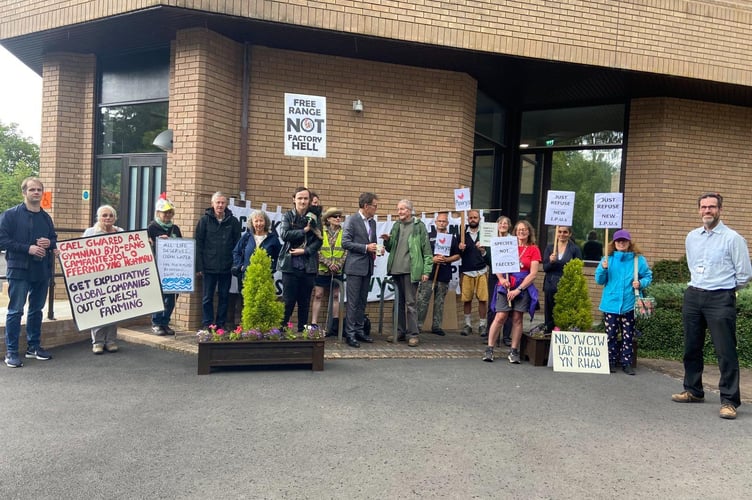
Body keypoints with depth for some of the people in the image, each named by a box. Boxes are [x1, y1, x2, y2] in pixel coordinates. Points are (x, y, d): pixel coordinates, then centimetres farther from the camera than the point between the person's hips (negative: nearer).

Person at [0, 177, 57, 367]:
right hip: (19, 269, -5)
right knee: (15, 310, -3)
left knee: (36, 309, 13)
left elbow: (54, 239, 20)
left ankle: (34, 346, 24)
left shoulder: (46, 217, 12)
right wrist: (28, 248, -19)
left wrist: (50, 243, -3)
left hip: (42, 270, 5)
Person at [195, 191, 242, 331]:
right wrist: (199, 266, -7)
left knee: (224, 296, 9)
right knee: (207, 297, 6)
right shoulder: (205, 220, 1)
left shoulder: (233, 221, 4)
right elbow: (198, 244, -1)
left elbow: (238, 245, 4)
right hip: (209, 266, -1)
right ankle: (207, 324, 14)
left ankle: (221, 324, 18)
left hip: (227, 267, 1)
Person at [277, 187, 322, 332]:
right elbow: (284, 234, -11)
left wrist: (305, 251, -12)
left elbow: (319, 241, 1)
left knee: (305, 302, 8)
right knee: (288, 301, -3)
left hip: (308, 265, 2)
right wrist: (304, 230, -10)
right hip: (290, 265, -2)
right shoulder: (288, 216, 4)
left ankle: (302, 330, 17)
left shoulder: (314, 217, 7)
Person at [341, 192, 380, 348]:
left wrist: (375, 249, 1)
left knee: (362, 301, 11)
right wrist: (366, 247, -17)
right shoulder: (351, 221, -7)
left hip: (368, 267, 7)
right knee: (353, 302, -5)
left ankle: (359, 330, 19)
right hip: (355, 266, -7)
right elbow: (345, 243, -13)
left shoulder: (373, 222, 14)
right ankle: (350, 334, 0)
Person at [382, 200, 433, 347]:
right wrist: (387, 241, -3)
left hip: (411, 270, -5)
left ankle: (413, 334, 0)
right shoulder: (396, 226, 14)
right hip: (396, 269, 6)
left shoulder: (419, 226, -1)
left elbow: (427, 250, -4)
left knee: (411, 303, -5)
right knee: (400, 301, 12)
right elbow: (390, 249, 19)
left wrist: (426, 271, -9)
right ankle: (400, 331, 20)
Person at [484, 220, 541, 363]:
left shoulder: (533, 250, 3)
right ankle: (489, 349, -1)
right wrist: (501, 279, -10)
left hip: (523, 287, 0)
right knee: (500, 317, -6)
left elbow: (533, 274, -3)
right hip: (506, 286, 0)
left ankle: (514, 351, 10)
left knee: (517, 318, 1)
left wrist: (518, 289, -10)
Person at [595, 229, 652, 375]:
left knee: (628, 336, 4)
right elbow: (599, 281, 5)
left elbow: (648, 276, 7)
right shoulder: (608, 259, 6)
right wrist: (603, 269, -13)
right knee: (611, 335, 5)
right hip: (611, 304, 1)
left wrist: (640, 283, -13)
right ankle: (611, 362, 14)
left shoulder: (638, 259, 3)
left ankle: (627, 363, 12)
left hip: (629, 305, -1)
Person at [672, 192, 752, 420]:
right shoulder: (691, 237, 10)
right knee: (691, 348, 13)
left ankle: (729, 401, 4)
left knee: (726, 351, -4)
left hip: (720, 299, -6)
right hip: (693, 296, 6)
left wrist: (726, 289, 7)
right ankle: (693, 391, 27)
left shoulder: (732, 238, -7)